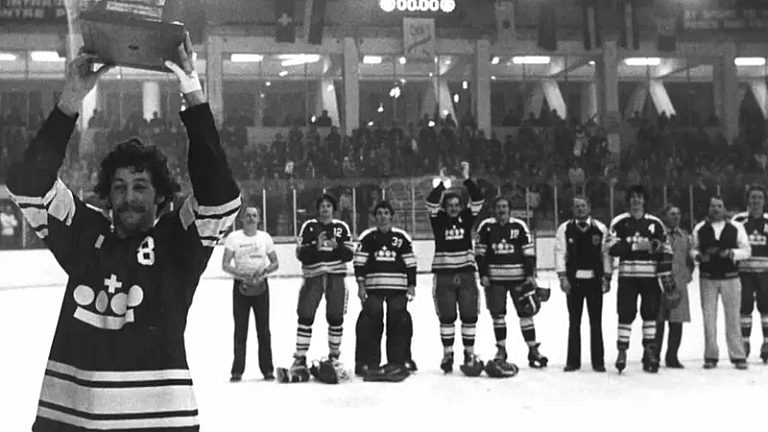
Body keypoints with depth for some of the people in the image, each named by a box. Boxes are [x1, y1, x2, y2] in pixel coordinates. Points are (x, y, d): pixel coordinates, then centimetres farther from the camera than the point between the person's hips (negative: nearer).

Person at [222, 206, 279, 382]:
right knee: (240, 330, 0)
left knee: (263, 329, 2)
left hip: (261, 285, 2)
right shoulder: (233, 238, -1)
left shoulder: (265, 237, 6)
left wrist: (263, 271, -11)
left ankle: (267, 369, 8)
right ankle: (237, 371, 5)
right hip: (240, 285, -1)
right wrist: (242, 275, -20)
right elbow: (225, 264, -7)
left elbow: (275, 263, 9)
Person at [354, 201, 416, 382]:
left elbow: (410, 263, 8)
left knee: (398, 322, -2)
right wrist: (361, 285, -3)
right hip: (373, 287, -1)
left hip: (397, 287, 1)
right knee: (370, 321, -5)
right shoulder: (367, 237, 5)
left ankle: (397, 363, 6)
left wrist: (411, 285, 3)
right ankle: (368, 363, 2)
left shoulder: (402, 237, 7)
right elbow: (359, 262, 4)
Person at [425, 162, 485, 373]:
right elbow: (431, 203, -13)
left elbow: (478, 200, -4)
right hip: (444, 274, -1)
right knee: (446, 316, 4)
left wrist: (467, 179, -10)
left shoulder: (466, 218, 7)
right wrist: (442, 183, -15)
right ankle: (447, 354, 12)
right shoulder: (438, 220, 3)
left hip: (466, 274, 1)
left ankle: (469, 352, 15)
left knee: (469, 315, 3)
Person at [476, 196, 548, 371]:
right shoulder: (486, 226, 0)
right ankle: (501, 349, 16)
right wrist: (483, 275, -4)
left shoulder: (519, 226, 0)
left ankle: (533, 350, 7)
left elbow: (529, 252, 1)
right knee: (498, 313, 3)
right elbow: (480, 252, 2)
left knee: (526, 312, 0)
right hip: (495, 278, 0)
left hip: (518, 276, 0)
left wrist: (530, 275, -6)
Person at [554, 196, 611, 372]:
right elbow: (560, 253, -1)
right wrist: (563, 276, -10)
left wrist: (607, 277, -1)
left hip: (594, 280, 0)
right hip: (573, 280, 0)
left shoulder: (600, 228, 4)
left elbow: (606, 254, 4)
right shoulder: (564, 229, 3)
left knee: (596, 322, 3)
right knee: (574, 322, 6)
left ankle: (598, 361, 9)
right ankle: (573, 361, 12)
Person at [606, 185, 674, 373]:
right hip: (627, 275, -2)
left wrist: (667, 276, 1)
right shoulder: (619, 222, 4)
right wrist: (634, 245, -16)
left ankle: (650, 352, 13)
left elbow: (665, 251, 8)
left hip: (650, 276, 2)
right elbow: (611, 247, -6)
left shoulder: (655, 223, 9)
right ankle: (622, 351, 4)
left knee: (651, 313, 3)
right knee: (626, 313, -4)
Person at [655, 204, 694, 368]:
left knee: (677, 323, 5)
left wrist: (687, 275, 11)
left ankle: (672, 357, 15)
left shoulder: (684, 236, 17)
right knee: (658, 322, -4)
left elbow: (689, 258, 23)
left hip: (679, 283, 5)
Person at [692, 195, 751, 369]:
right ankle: (711, 357, 11)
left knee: (733, 317, 1)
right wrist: (698, 256, -10)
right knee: (709, 317, 2)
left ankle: (738, 356, 8)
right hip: (707, 278, 1)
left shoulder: (736, 228, 3)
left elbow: (746, 250, 4)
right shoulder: (700, 229, 5)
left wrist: (731, 253, -14)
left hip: (730, 278, -1)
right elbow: (693, 249, 12)